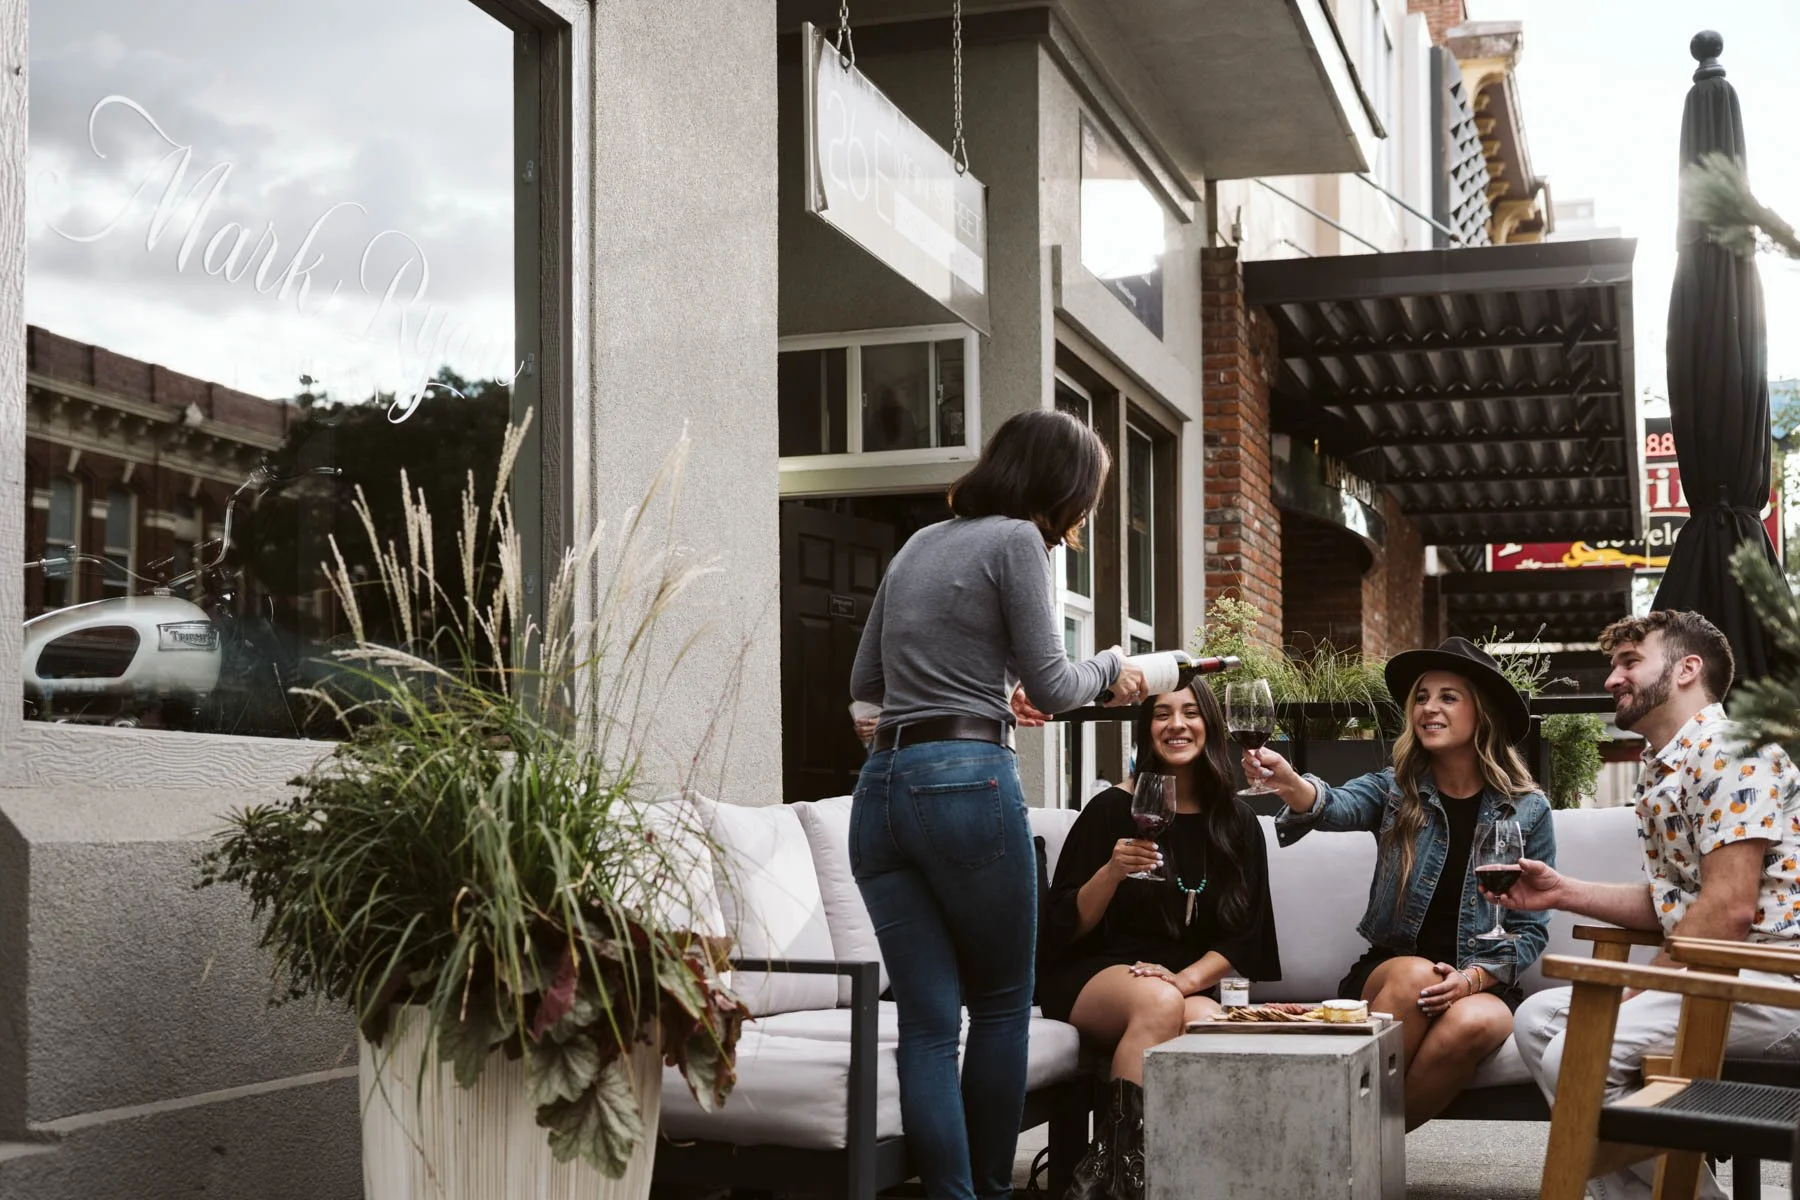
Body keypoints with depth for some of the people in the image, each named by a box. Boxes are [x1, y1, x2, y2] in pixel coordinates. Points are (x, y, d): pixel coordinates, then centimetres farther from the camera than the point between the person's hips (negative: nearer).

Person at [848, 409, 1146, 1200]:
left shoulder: (919, 545, 19)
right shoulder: (1015, 541, -1)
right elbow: (1051, 689, -4)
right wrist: (1110, 668, 16)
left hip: (881, 786, 6)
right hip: (967, 781, -6)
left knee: (927, 1020, 2)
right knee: (1001, 1006, 8)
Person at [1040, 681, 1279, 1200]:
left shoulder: (1236, 823, 9)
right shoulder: (1113, 808, 0)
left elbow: (1241, 938, 6)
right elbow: (1064, 928, -1)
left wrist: (1184, 979, -13)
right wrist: (1113, 871, -19)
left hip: (1190, 984, 2)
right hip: (1090, 979, -2)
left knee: (1211, 1024, -34)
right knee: (1159, 1002, -37)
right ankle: (1118, 1157, -29)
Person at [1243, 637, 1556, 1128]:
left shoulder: (1527, 811, 3)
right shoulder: (1394, 790, 3)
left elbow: (1531, 929, 4)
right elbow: (1336, 806, -21)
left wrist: (1473, 978, -15)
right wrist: (1288, 782, -44)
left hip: (1482, 983, 0)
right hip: (1389, 973, 0)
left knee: (1472, 1023, -34)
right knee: (1413, 975, -35)